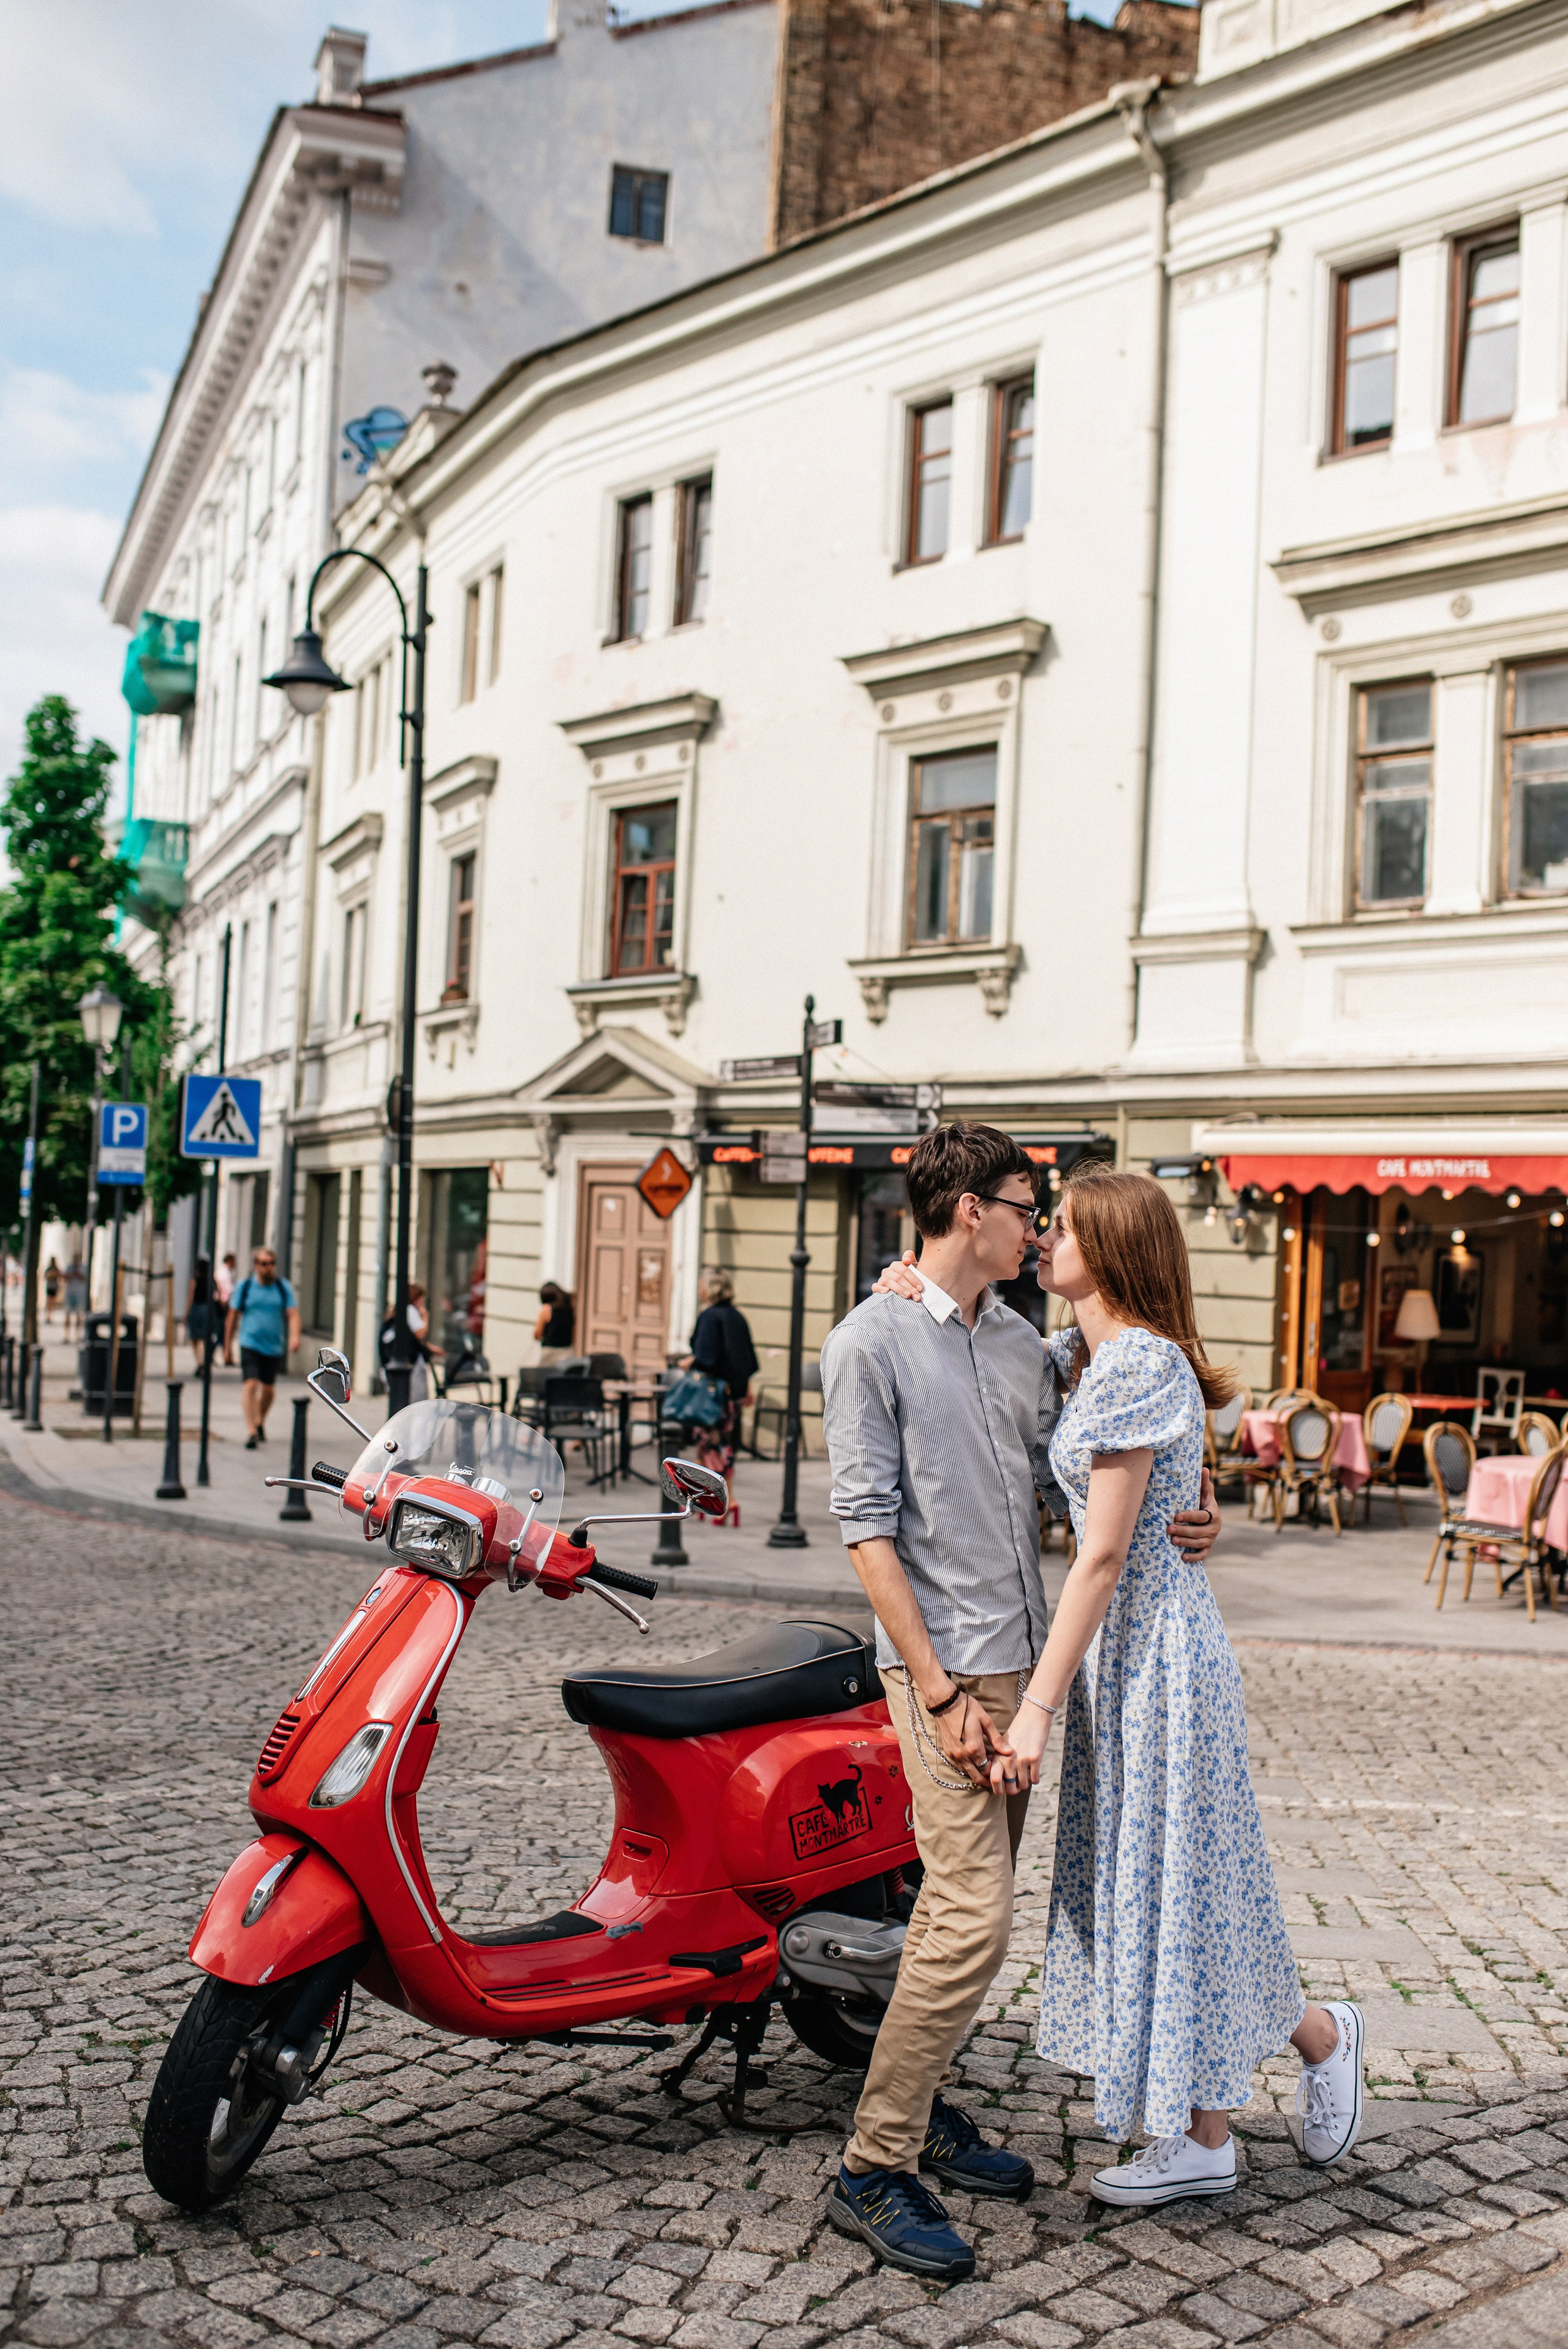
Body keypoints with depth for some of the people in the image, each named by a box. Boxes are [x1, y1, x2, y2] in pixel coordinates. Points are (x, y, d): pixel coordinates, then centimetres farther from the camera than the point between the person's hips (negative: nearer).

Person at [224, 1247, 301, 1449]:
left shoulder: (283, 1288, 4)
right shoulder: (245, 1287, 2)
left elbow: (293, 1314, -4)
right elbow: (232, 1317, 7)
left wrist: (295, 1336, -23)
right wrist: (228, 1347, 8)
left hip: (274, 1347, 2)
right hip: (250, 1344, -2)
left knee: (269, 1389, 12)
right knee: (250, 1385, -16)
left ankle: (260, 1423, 37)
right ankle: (252, 1432, -19)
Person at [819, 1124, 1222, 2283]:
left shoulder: (1025, 1344, 14)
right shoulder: (873, 1341, -8)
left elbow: (1061, 1486, 19)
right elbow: (869, 1526, -12)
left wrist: (1175, 1526, 0)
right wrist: (943, 1692, -17)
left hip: (1026, 1659, 8)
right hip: (947, 1666, -7)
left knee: (964, 1899, 15)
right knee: (975, 1917, -12)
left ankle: (919, 2109, 29)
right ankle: (874, 2171, -1)